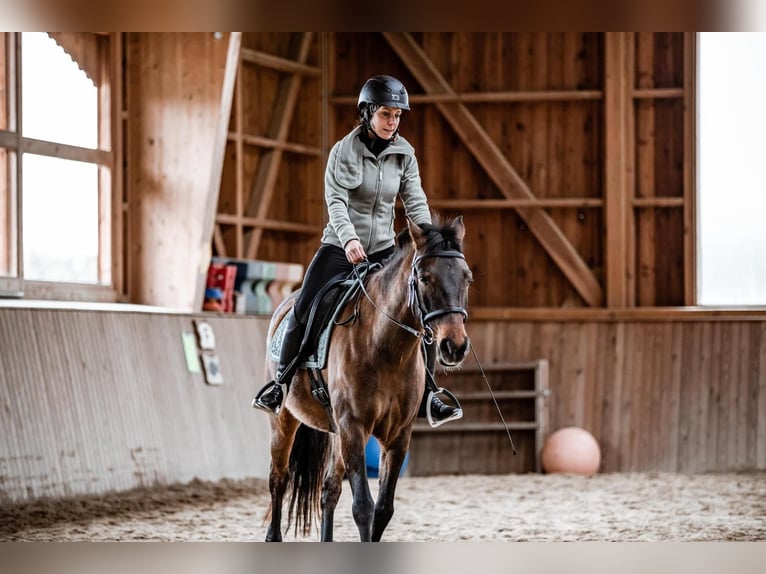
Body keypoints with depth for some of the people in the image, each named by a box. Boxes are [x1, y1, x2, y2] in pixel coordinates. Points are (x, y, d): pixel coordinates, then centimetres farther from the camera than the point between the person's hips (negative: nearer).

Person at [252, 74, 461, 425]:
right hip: (341, 248, -3)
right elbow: (335, 200, -18)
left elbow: (415, 203, -1)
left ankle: (425, 396, 0)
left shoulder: (404, 154, 2)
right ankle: (282, 383, 10)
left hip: (384, 250, 3)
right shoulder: (344, 151, -9)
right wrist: (349, 238, -35)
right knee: (304, 311, -11)